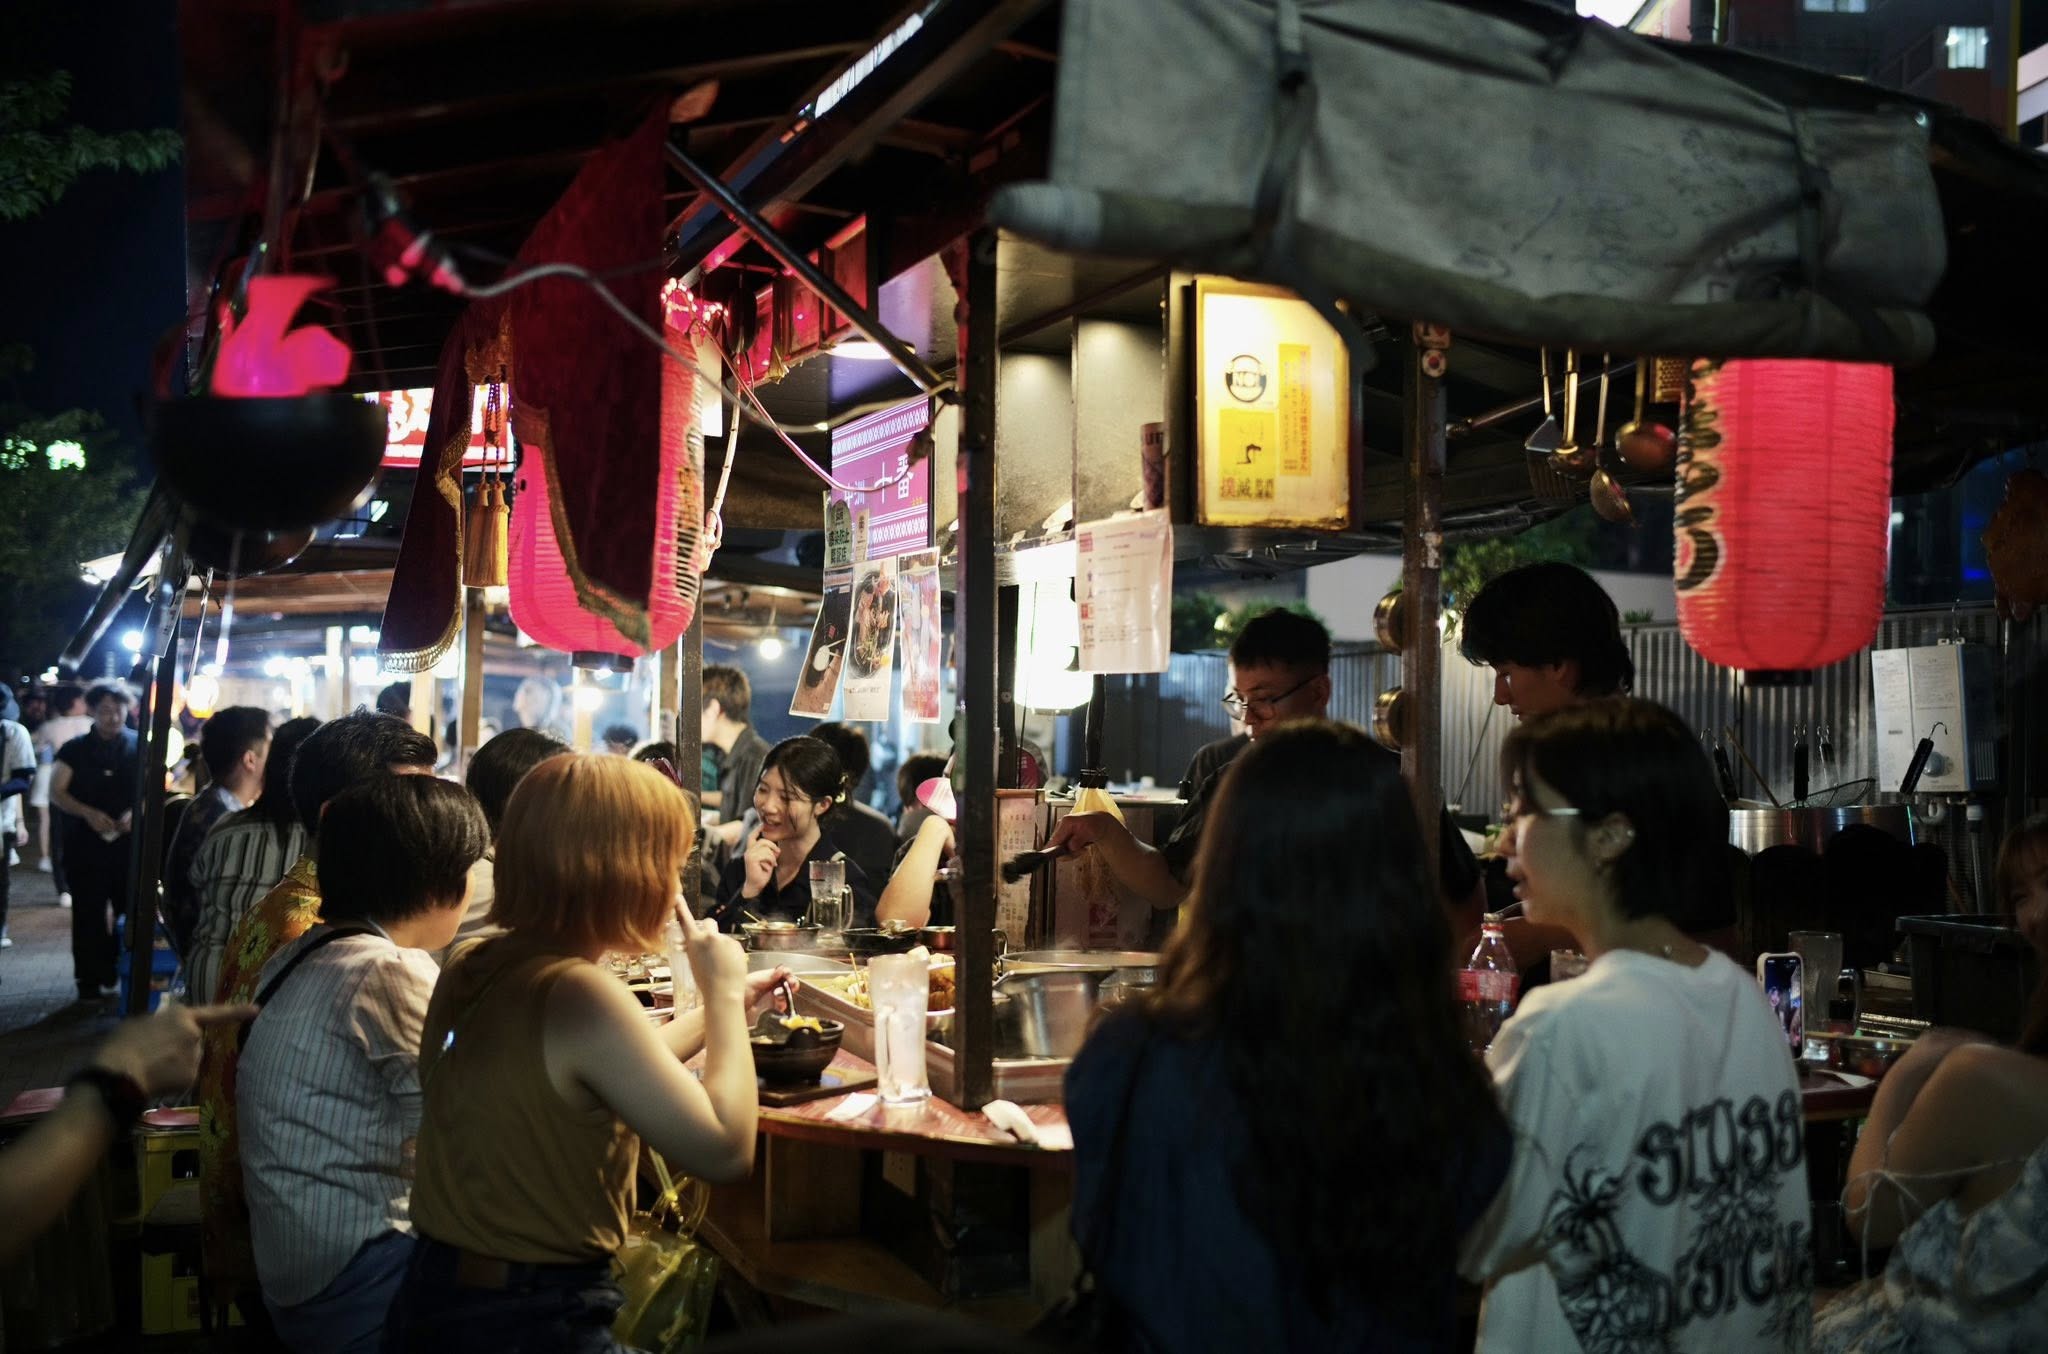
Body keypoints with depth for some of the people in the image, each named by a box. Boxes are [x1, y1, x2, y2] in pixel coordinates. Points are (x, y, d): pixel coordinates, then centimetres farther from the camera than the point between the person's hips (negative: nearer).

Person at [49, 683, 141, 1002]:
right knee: (89, 914, 2)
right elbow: (56, 792, 1)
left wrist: (136, 812, -15)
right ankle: (91, 980, 9)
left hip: (132, 844, 0)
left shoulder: (141, 746, 3)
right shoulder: (75, 749, 4)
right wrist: (88, 813, -15)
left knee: (132, 912, 0)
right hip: (86, 844, 0)